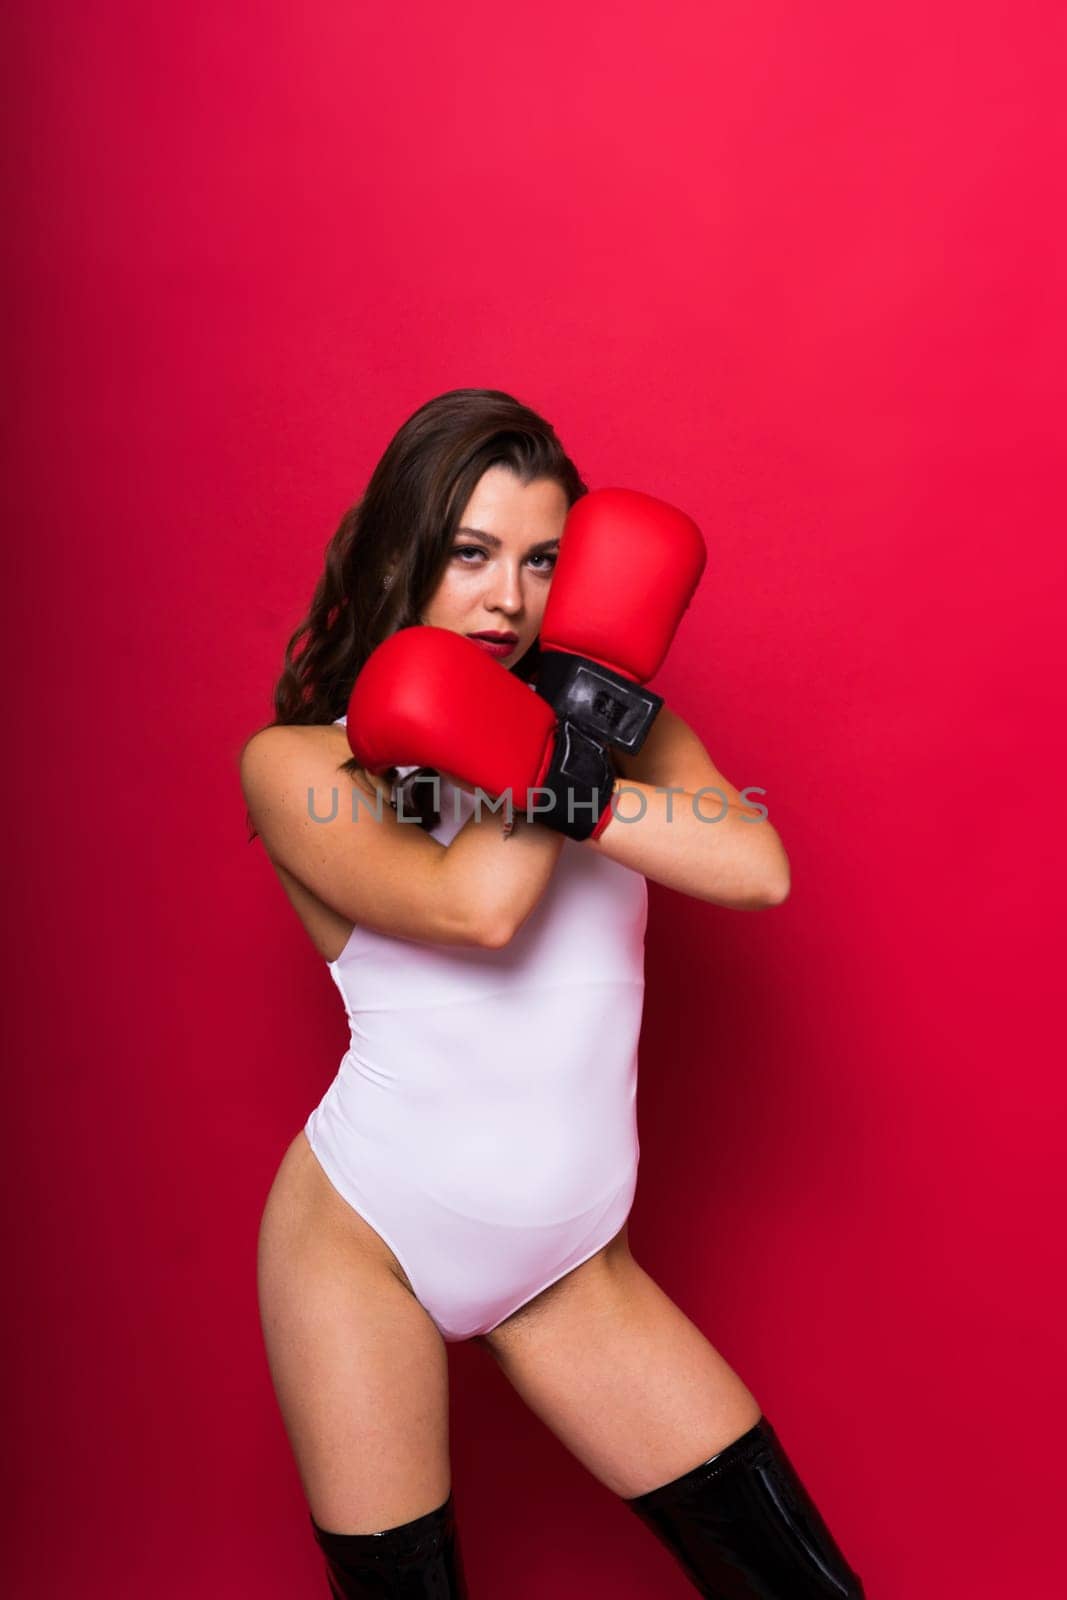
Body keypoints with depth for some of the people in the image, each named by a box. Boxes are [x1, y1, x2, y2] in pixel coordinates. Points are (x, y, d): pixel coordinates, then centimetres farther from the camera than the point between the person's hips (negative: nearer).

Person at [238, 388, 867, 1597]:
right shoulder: (294, 761, -9)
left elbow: (758, 872, -17)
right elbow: (477, 906, -24)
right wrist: (562, 743, -14)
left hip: (568, 1264, 3)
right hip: (361, 1237, -2)